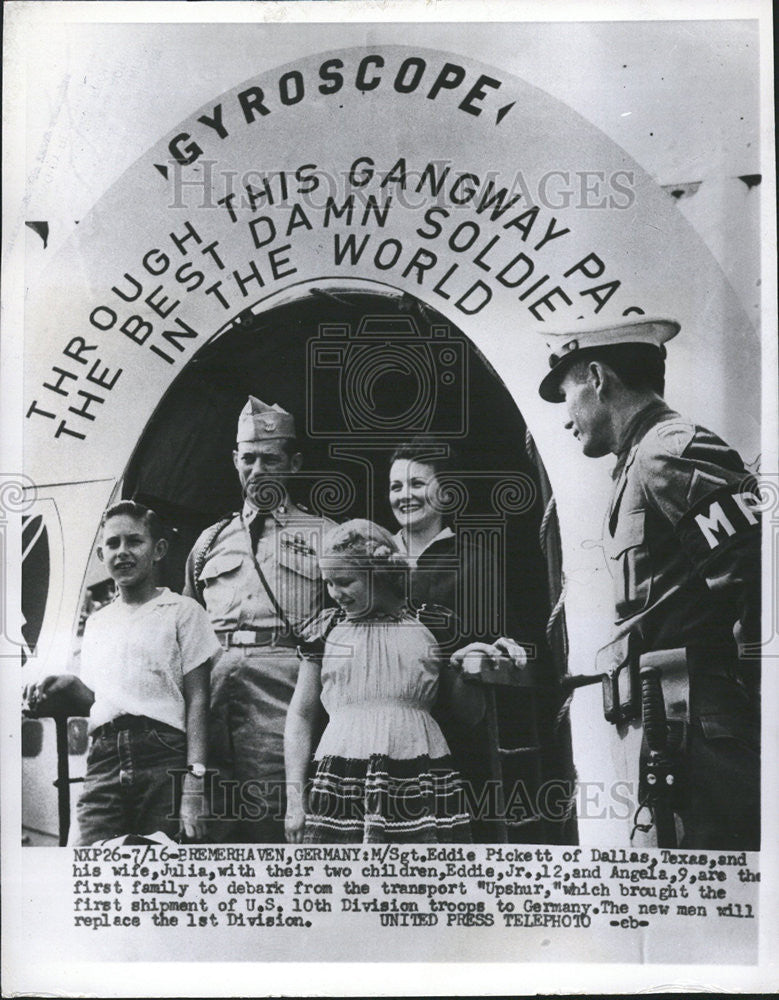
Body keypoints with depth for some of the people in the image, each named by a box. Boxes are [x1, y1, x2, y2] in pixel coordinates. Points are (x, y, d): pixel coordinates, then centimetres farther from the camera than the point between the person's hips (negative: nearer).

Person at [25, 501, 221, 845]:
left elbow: (197, 700, -1)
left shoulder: (181, 611, 6)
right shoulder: (96, 623, 23)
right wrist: (67, 688, 3)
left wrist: (194, 788, -10)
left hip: (164, 756, -4)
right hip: (104, 761, 4)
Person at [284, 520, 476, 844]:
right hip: (341, 777, 1)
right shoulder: (327, 628, 11)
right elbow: (300, 715, 14)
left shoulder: (430, 623, 8)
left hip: (418, 777, -1)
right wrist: (294, 796, 8)